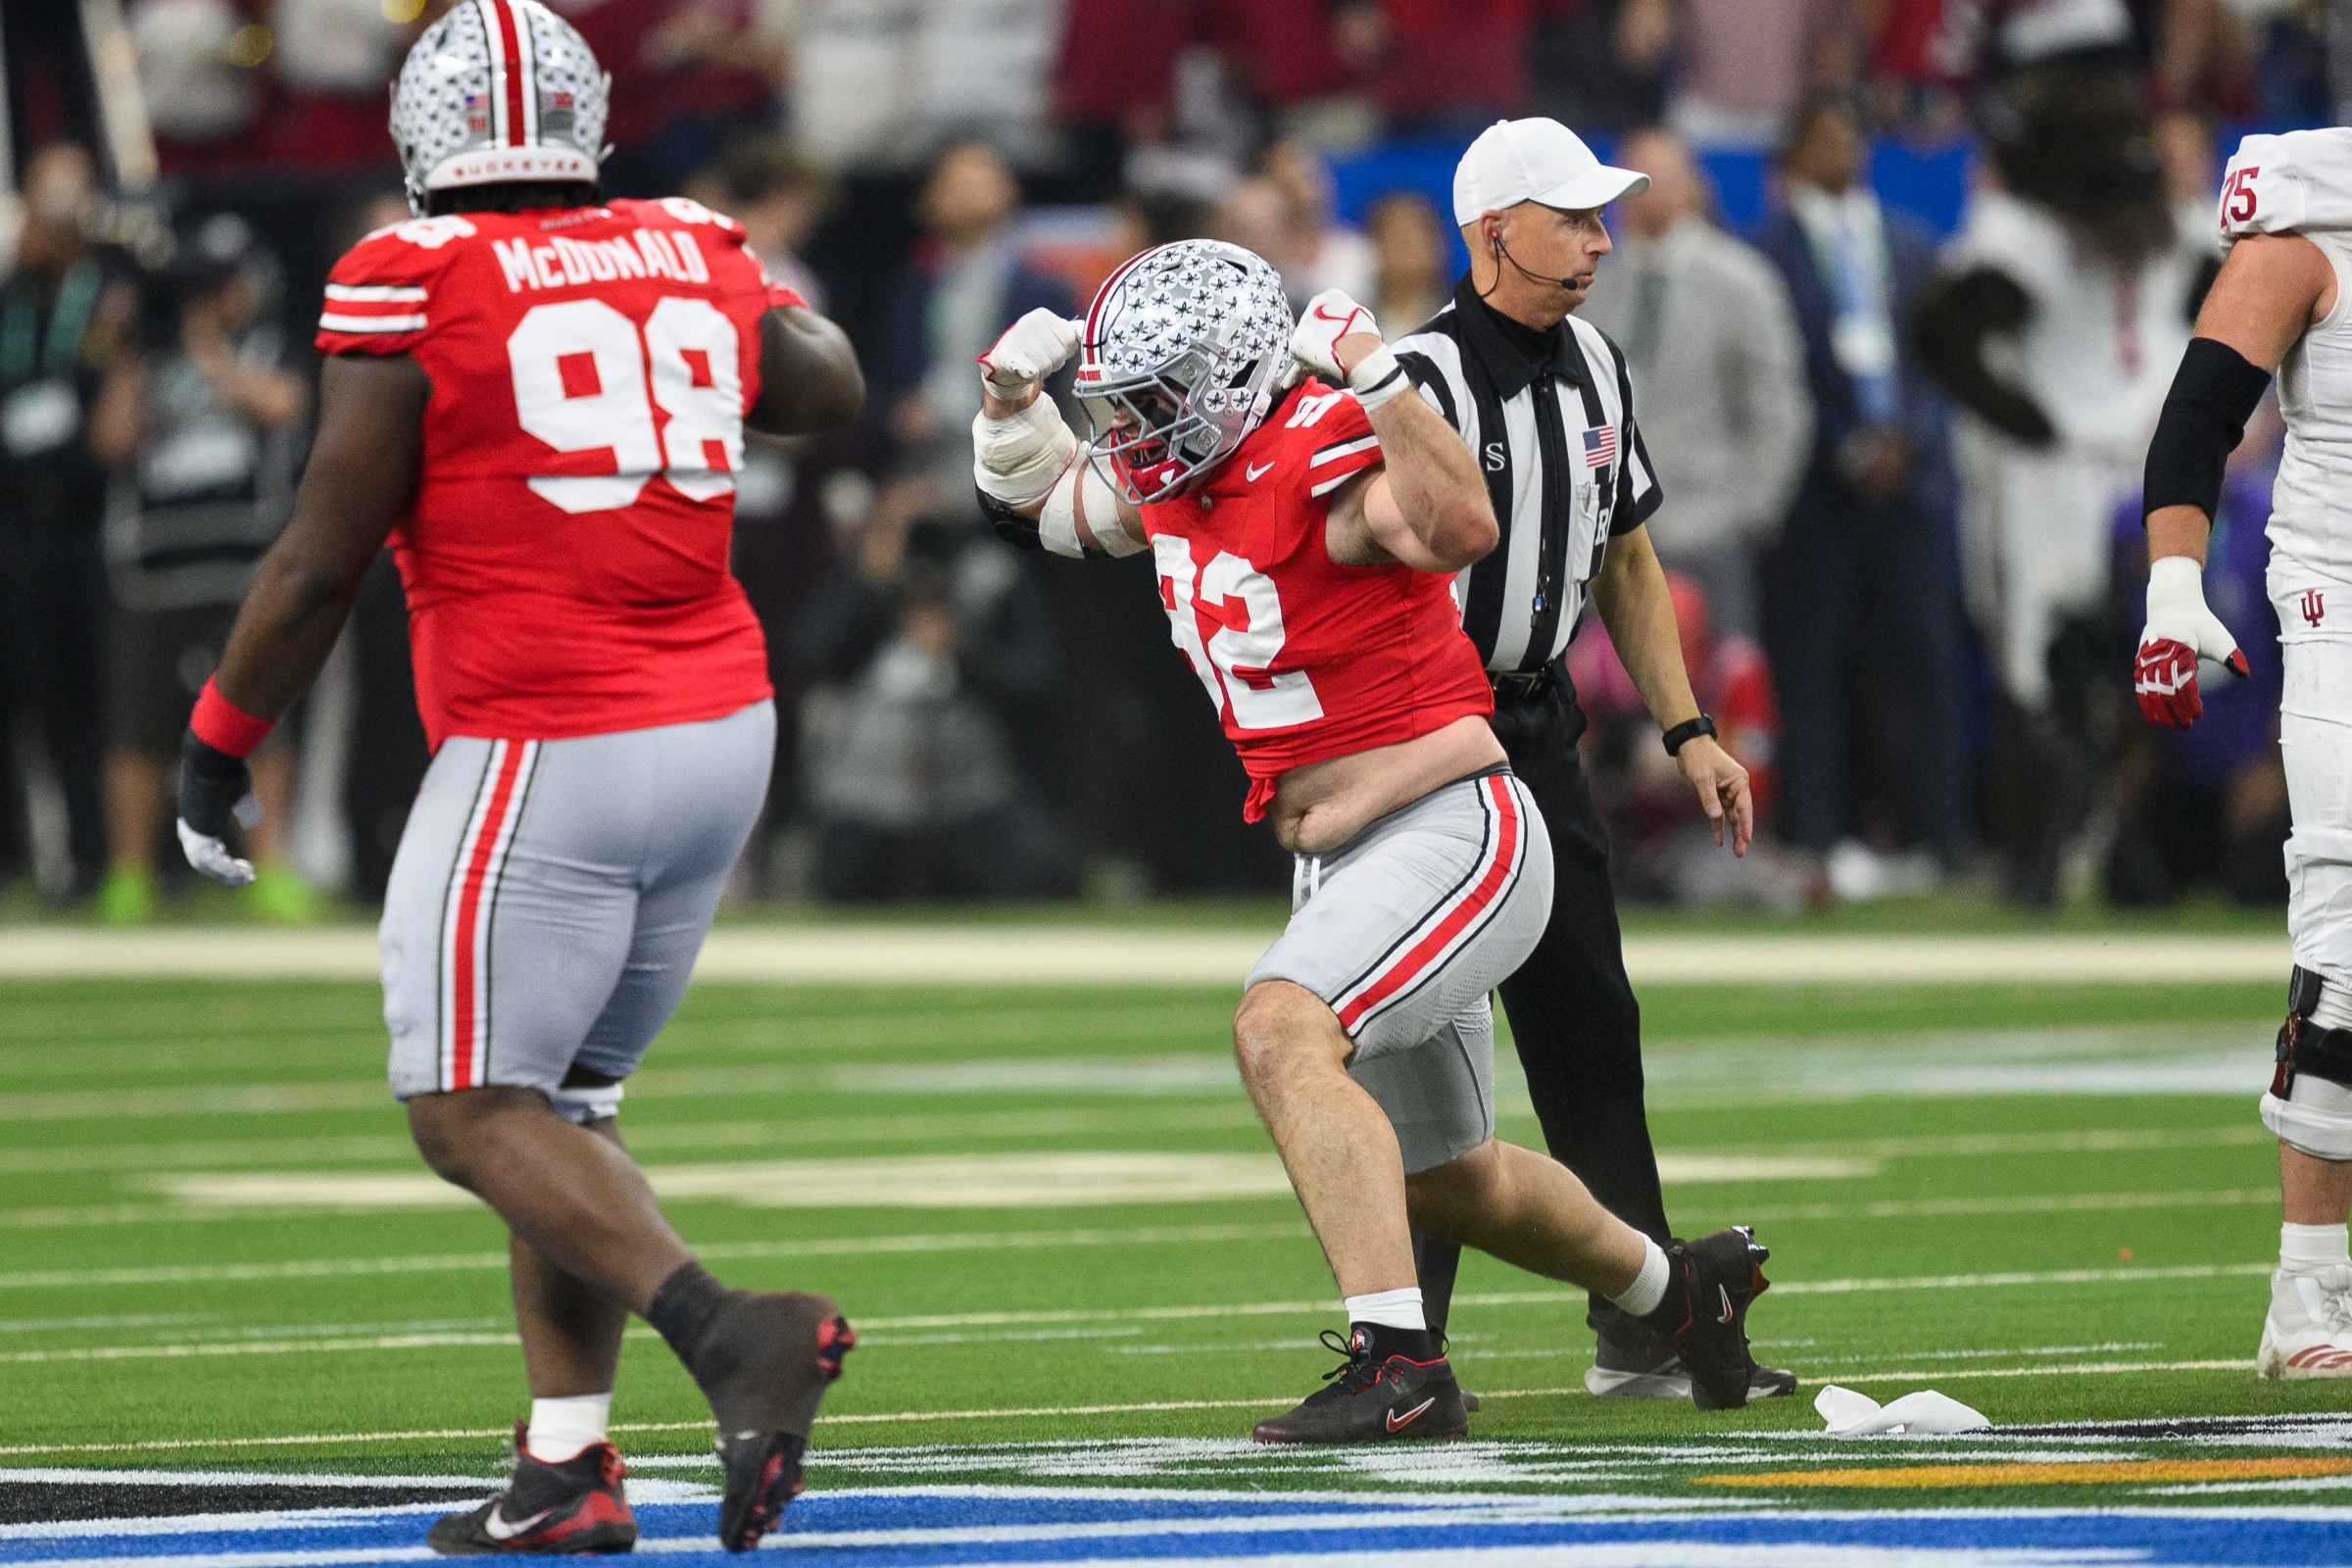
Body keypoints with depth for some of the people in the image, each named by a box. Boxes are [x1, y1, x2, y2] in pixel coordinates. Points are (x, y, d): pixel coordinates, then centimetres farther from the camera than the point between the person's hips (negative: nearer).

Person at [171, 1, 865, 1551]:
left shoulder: (414, 288, -10)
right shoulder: (690, 259, 7)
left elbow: (322, 564, -6)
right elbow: (831, 388, 28)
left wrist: (219, 743, 7)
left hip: (547, 753, -7)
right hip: (723, 730, 7)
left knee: (471, 1109, -2)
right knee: (564, 1097, 16)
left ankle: (723, 1325, -22)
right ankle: (567, 1468, 11)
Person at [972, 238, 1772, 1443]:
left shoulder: (1323, 464, -22)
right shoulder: (1175, 477, 3)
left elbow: (1464, 528, -42)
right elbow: (1037, 499, 21)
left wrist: (1370, 372, -47)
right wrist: (1012, 390, 2)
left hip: (1453, 835, -10)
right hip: (1341, 868, 10)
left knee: (1280, 1029, -33)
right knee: (1446, 1181, 22)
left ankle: (1398, 1366, -36)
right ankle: (1678, 1288, 48)